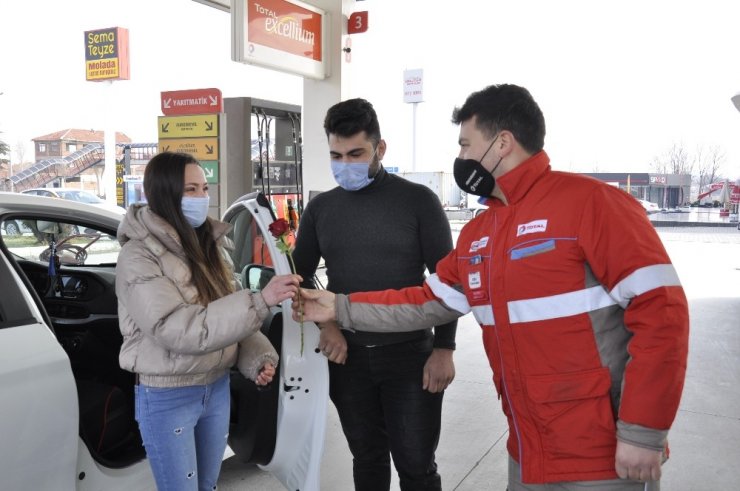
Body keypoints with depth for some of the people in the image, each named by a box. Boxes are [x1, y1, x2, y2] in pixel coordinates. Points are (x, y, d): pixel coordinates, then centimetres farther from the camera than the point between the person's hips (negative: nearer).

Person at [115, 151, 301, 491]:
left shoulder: (208, 244, 4)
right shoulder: (138, 256, -19)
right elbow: (180, 330, -29)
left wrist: (258, 357, -9)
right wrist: (260, 301, -34)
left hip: (217, 388, 6)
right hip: (167, 397, -6)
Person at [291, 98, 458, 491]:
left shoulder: (418, 200, -5)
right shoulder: (320, 208, 5)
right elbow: (301, 277, 13)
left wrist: (443, 349, -9)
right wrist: (324, 325, -3)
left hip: (410, 355, -3)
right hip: (347, 357, 3)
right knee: (368, 459, 16)